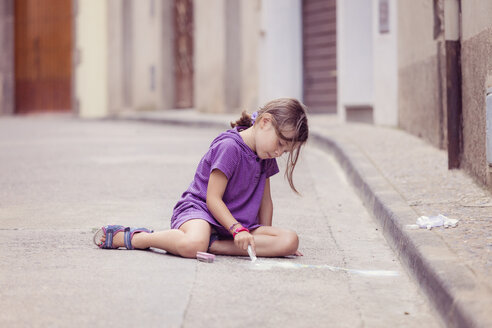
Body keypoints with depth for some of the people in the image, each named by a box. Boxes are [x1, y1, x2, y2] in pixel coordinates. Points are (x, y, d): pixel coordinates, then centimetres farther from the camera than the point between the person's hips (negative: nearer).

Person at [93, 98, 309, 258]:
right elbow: (213, 199, -17)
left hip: (239, 222, 8)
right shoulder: (229, 147, -15)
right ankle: (130, 237, -14)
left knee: (290, 241, -17)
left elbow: (265, 200, 20)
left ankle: (212, 244, -23)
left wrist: (265, 236, 15)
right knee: (193, 245, -43)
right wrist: (237, 230, -26)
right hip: (198, 207, -7)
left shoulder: (265, 157, 11)